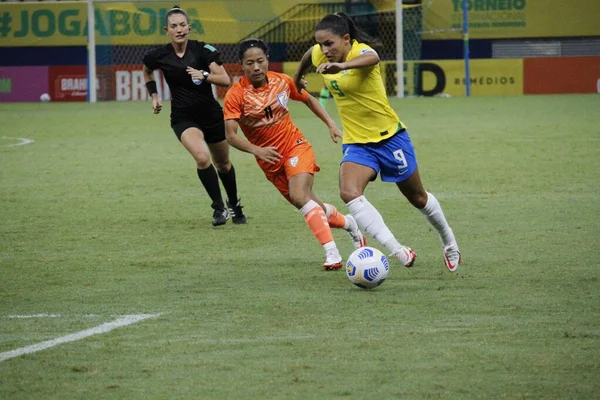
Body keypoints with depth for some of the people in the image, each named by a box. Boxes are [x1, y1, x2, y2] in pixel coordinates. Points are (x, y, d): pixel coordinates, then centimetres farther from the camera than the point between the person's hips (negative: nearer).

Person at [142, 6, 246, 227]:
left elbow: (225, 80, -18)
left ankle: (234, 204, 44)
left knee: (223, 163, 17)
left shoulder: (203, 50, -13)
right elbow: (147, 71, 17)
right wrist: (154, 95, 8)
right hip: (184, 118, -1)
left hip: (211, 115, 1)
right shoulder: (159, 56, -7)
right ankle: (218, 207, -12)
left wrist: (204, 75, -33)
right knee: (202, 157, -28)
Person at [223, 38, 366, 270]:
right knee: (312, 207, 9)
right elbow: (231, 135, -24)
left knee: (299, 197, -25)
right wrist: (256, 150, -40)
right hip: (270, 159, 1)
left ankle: (331, 252, -27)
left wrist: (330, 124, 6)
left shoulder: (282, 81, -7)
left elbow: (308, 100, 13)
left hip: (295, 147, -1)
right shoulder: (236, 95, -16)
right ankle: (348, 223, 38)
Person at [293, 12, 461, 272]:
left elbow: (372, 58, -51)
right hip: (356, 143, 4)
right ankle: (397, 251, -30)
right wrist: (297, 79, 35)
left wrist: (341, 66, -70)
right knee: (349, 193, -25)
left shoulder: (360, 51, -25)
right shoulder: (320, 55, -6)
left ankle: (449, 241, 42)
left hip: (389, 136, -4)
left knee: (417, 198, 14)